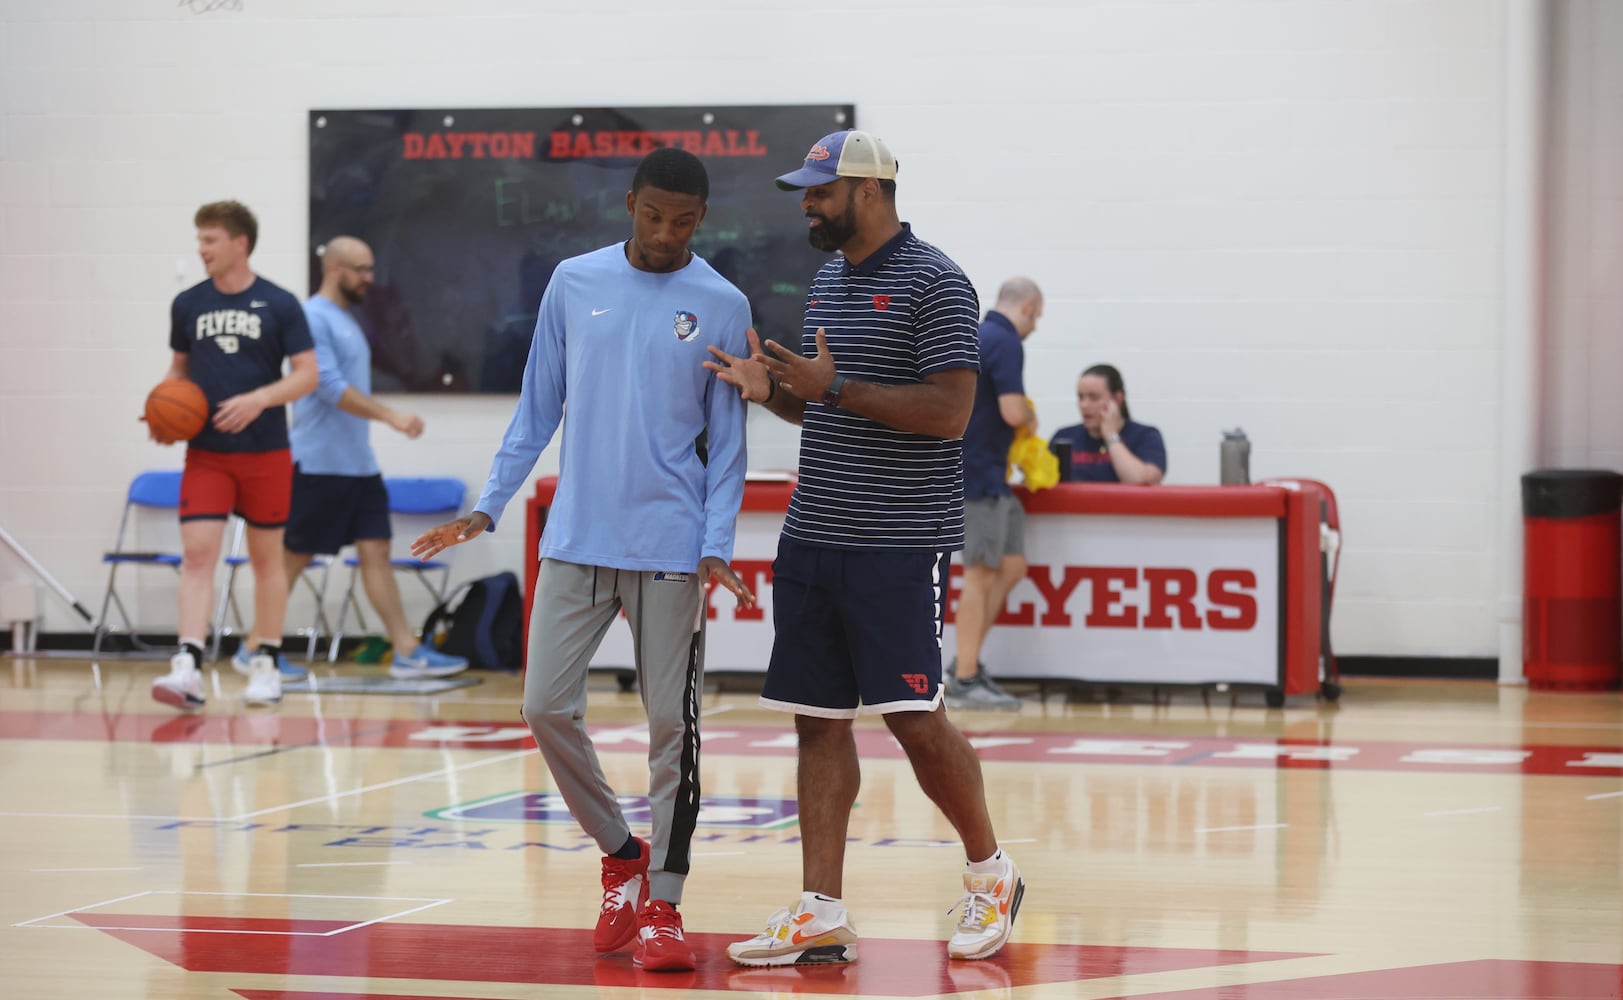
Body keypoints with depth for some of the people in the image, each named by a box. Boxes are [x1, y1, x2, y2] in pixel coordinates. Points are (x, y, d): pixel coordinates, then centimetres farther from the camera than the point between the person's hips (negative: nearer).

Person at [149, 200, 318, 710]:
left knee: (266, 557, 8)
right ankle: (188, 668, -18)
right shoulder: (188, 304, 5)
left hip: (265, 452, -2)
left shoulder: (279, 305, -4)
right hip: (206, 452, 2)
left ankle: (266, 665, 19)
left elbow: (307, 374, -5)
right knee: (196, 553, -11)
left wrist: (259, 399, -20)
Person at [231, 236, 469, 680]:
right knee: (294, 557, -2)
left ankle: (408, 653, 1)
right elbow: (331, 388, -22)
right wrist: (391, 416, -26)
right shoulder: (314, 318, -13)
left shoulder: (346, 319, 16)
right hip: (319, 464, -9)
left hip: (359, 464, 9)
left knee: (376, 551, 4)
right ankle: (253, 650, 8)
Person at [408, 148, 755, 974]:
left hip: (669, 548, -2)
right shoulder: (575, 283, 6)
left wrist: (716, 547, -10)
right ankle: (620, 854, 18)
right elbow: (537, 409, 12)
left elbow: (726, 442, 1)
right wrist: (487, 507, 5)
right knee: (547, 707, -3)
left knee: (671, 727, -1)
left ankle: (660, 905, 9)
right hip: (577, 539, 2)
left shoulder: (722, 306, 0)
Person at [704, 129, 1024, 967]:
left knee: (915, 720, -7)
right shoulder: (827, 281, 16)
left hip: (900, 546, -8)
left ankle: (990, 874, 14)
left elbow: (948, 411, -17)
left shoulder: (932, 283, -9)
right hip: (812, 539, 8)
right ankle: (821, 915, 7)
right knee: (818, 720, 5)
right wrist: (773, 390, 5)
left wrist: (837, 387, -21)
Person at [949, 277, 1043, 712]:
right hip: (979, 475, -9)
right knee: (982, 573, -6)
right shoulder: (1005, 343, -15)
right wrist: (1031, 418, -3)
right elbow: (1013, 411, -24)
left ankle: (966, 664, 11)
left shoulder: (975, 336, 15)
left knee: (1011, 566, 10)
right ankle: (965, 680, -3)